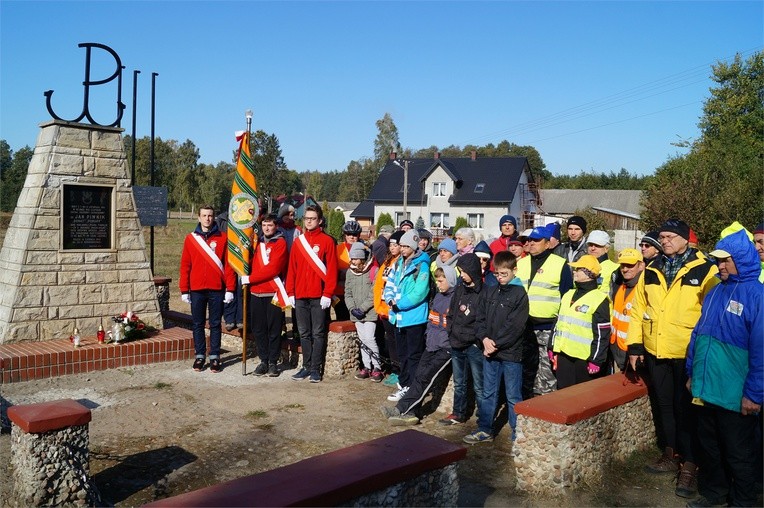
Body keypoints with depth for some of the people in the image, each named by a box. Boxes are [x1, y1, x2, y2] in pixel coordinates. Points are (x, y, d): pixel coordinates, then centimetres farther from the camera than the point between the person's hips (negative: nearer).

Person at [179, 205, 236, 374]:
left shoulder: (223, 238, 1)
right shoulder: (190, 238, 5)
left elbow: (229, 264, -1)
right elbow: (185, 265, 5)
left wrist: (230, 289, -6)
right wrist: (184, 290, 1)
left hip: (217, 290, -1)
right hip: (197, 290, 1)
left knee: (215, 324, 6)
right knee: (198, 324, 8)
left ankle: (215, 357, 13)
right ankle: (199, 356, 18)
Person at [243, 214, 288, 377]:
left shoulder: (280, 243, -5)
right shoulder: (258, 242, 15)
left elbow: (273, 269, -14)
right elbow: (252, 263, 19)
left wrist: (250, 278, -12)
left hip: (273, 293, -5)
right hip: (256, 293, 6)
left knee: (274, 329, 0)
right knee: (258, 329, 8)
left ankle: (273, 362, 10)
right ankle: (263, 360, 18)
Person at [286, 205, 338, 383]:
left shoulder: (327, 241, -2)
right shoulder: (298, 241, 11)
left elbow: (332, 269, -7)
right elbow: (292, 268, 12)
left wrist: (328, 294, -12)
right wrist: (290, 293, 6)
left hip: (319, 296, -4)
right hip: (300, 296, 5)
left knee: (318, 333, 2)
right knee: (304, 333, 10)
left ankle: (316, 369, 9)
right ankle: (306, 367, 19)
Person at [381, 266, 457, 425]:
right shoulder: (438, 296, 15)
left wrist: (446, 341, -14)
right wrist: (429, 337, 12)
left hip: (446, 348, -8)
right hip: (432, 345, 8)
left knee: (424, 377, -13)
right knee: (418, 375, -5)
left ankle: (402, 410, -12)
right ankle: (412, 412, -7)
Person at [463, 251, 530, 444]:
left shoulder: (519, 294, -8)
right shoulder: (488, 292, 10)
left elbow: (514, 326, -14)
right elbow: (480, 318, 8)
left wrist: (496, 344, -14)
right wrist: (485, 338, -9)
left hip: (511, 353, -5)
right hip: (489, 352, 5)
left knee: (513, 396, 4)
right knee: (488, 393, 14)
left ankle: (518, 434, 14)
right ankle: (485, 430, 25)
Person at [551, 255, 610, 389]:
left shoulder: (599, 300, -11)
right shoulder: (568, 295, 13)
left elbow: (602, 334, -12)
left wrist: (596, 360, -14)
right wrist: (553, 349, 16)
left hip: (584, 358, -7)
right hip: (563, 354, 7)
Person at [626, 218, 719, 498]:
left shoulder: (705, 270, -8)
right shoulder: (651, 271, 6)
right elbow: (638, 308, 10)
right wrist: (634, 345, 6)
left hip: (688, 354, -5)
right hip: (655, 351, 5)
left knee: (686, 408, 3)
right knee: (663, 404, 16)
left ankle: (690, 465, 15)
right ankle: (669, 454, 32)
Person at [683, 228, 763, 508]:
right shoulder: (716, 292, 8)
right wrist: (692, 373, 14)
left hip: (735, 396, -7)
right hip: (706, 389, 7)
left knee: (738, 454, 11)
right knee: (709, 446, 20)